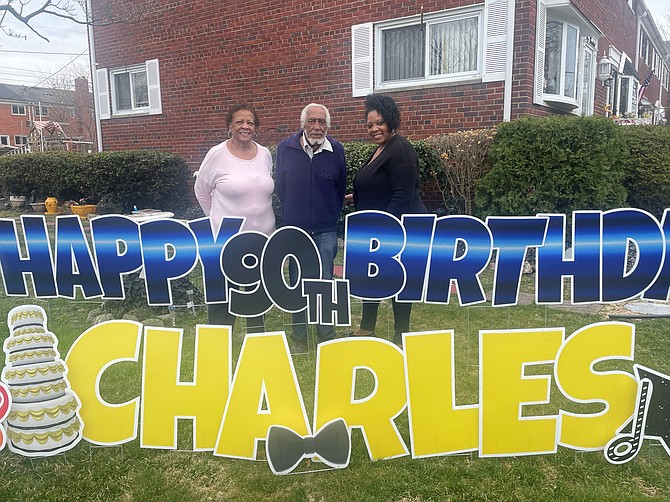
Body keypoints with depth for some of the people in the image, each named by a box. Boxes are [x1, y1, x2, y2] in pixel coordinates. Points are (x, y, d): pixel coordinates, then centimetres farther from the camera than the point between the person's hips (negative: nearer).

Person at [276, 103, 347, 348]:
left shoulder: (336, 150, -1)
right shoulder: (285, 148, -2)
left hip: (325, 231, 0)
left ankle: (326, 335, 18)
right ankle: (298, 335, 22)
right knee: (296, 284, 9)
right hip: (294, 229, 1)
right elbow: (280, 186, 9)